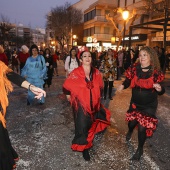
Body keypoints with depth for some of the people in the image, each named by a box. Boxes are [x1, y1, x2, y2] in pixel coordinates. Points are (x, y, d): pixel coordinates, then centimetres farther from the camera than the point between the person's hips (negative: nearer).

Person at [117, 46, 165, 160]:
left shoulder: (156, 72, -14)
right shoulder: (134, 69, -10)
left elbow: (161, 91, -7)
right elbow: (128, 81, 2)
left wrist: (159, 89, -30)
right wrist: (123, 86, -20)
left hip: (149, 105, -2)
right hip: (135, 102, 2)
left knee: (142, 128, 1)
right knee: (132, 122, 17)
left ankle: (140, 149, 31)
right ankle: (130, 131, 59)